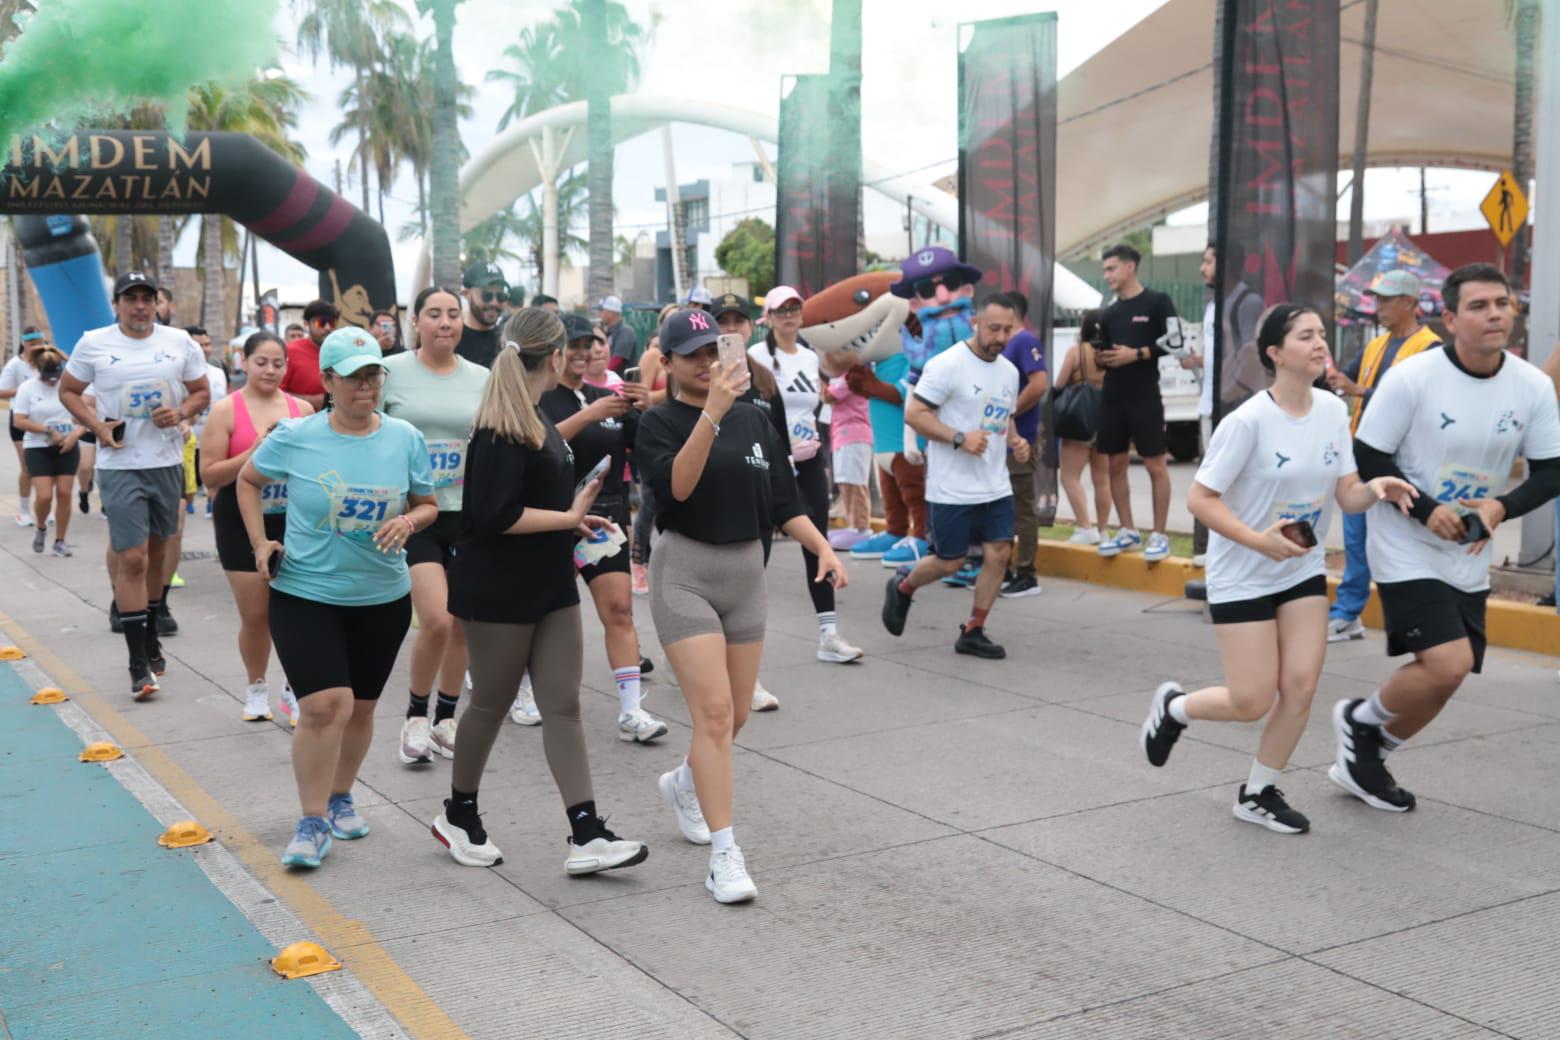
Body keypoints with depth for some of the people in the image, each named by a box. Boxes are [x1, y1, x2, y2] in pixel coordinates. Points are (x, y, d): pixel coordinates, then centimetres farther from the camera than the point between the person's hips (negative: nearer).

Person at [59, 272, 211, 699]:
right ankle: (139, 664, -5)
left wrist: (181, 413, -11)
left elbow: (202, 392, 10)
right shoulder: (94, 343, -2)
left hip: (168, 463, 3)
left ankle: (151, 637, 34)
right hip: (120, 466, -3)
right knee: (132, 560, -9)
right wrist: (96, 425, -8)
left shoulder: (180, 342, 2)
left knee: (157, 553, 15)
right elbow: (68, 391, 8)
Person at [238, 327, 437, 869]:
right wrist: (260, 543, 0)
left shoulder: (405, 438, -2)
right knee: (324, 704, -14)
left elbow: (428, 505, 8)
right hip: (305, 593, -3)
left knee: (360, 707, 15)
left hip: (383, 596, 3)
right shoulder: (295, 437, -7)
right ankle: (312, 822, 0)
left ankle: (340, 797, 38)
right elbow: (248, 481, 10)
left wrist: (408, 521, -14)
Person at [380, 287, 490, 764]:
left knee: (462, 625, 8)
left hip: (468, 514, 4)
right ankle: (415, 717, 11)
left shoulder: (481, 379, 6)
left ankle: (445, 720, 27)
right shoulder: (391, 371, -3)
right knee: (436, 621, -14)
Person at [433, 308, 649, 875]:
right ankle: (459, 815, 29)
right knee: (491, 704, 7)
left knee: (563, 706, 3)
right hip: (499, 591, -9)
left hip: (549, 588, 9)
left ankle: (586, 836, 1)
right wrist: (569, 518, -18)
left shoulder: (533, 419, 11)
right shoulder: (502, 430, -19)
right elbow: (495, 516, -24)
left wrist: (574, 519, 15)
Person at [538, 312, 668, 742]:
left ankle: (630, 712, -7)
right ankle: (525, 690, 32)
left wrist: (647, 410, -14)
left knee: (620, 609, -6)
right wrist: (589, 414, -30)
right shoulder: (538, 398, -4)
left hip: (607, 519, 4)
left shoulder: (607, 396, 11)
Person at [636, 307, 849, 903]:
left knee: (737, 715, 13)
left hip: (746, 571, 5)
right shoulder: (658, 424, -5)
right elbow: (678, 485, -24)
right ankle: (724, 854, -8)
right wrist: (712, 413, -30)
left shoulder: (754, 420, 8)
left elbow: (784, 501, 11)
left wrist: (823, 548, -3)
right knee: (714, 712, -14)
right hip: (684, 571, -5)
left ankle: (684, 783, 44)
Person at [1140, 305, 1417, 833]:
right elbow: (1200, 499, -18)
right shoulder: (1248, 422, -20)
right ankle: (1173, 706, 27)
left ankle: (1258, 794, 18)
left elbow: (1347, 495, 1)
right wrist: (1259, 541, -28)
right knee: (1253, 702, -4)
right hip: (1242, 577, -5)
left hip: (1304, 570, 6)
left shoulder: (1333, 411, -2)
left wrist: (1376, 488, -21)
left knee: (1300, 688, -2)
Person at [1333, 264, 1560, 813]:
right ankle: (1359, 720, 11)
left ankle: (1363, 757, 33)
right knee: (1448, 666, -19)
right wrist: (1426, 510, -22)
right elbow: (1367, 460, -11)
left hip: (1469, 559, 6)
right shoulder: (1411, 378, -17)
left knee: (1443, 676, 10)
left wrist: (1501, 507, -17)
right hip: (1406, 548, -6)